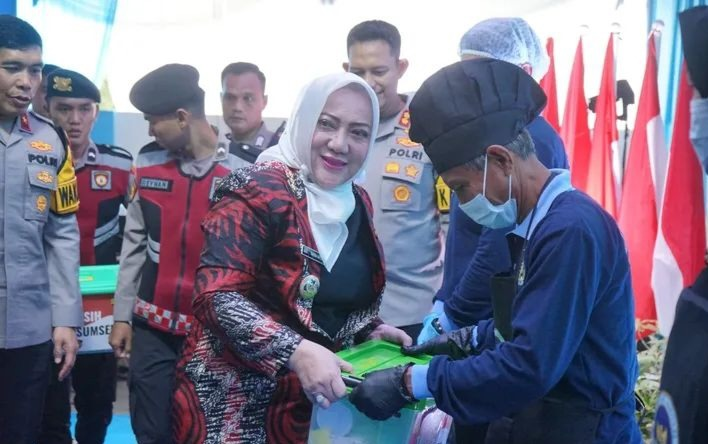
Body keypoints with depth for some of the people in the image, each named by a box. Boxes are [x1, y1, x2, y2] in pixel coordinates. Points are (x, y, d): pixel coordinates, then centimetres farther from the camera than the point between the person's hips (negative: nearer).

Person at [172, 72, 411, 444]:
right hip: (235, 402, -7)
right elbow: (216, 296, -24)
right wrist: (296, 351, -33)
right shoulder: (257, 192, -17)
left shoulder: (357, 204, 5)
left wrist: (369, 330, 0)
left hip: (312, 399, 7)